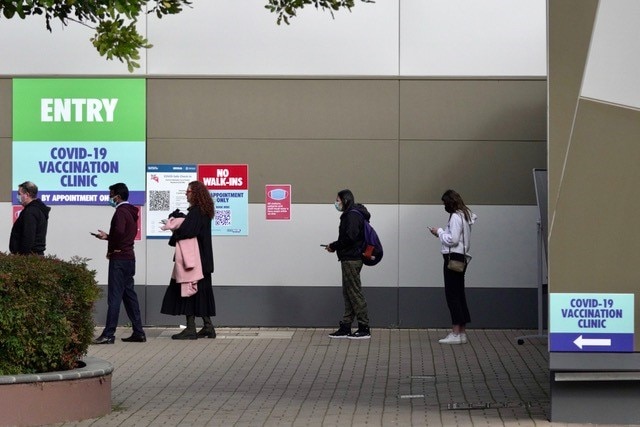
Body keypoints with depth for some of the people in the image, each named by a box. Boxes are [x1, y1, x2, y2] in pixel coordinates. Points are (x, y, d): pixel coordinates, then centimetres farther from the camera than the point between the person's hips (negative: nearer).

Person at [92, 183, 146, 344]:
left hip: (119, 258, -10)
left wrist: (112, 248, -14)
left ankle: (108, 334, -11)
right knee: (129, 295, 12)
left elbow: (119, 231, -29)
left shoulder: (121, 211, -12)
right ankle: (138, 332, 13)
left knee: (114, 296, -9)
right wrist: (107, 237, 21)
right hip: (129, 257, 10)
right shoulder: (131, 212, 17)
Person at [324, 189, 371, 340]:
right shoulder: (350, 214, 17)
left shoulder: (352, 216, -14)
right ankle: (345, 327, 15)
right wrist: (335, 246, 6)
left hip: (351, 259, -11)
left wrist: (333, 246, -11)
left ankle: (364, 329, -5)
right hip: (350, 258, 11)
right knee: (348, 293, 12)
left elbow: (349, 237, -23)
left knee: (355, 293, -7)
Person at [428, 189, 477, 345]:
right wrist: (441, 233, 10)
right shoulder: (465, 216, 16)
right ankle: (462, 333, 12)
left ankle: (456, 333, -9)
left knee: (452, 295, -8)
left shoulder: (456, 217, -13)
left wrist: (439, 232, -6)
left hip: (453, 257, -10)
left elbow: (453, 239, -20)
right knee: (459, 295, 11)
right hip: (461, 257, 10)